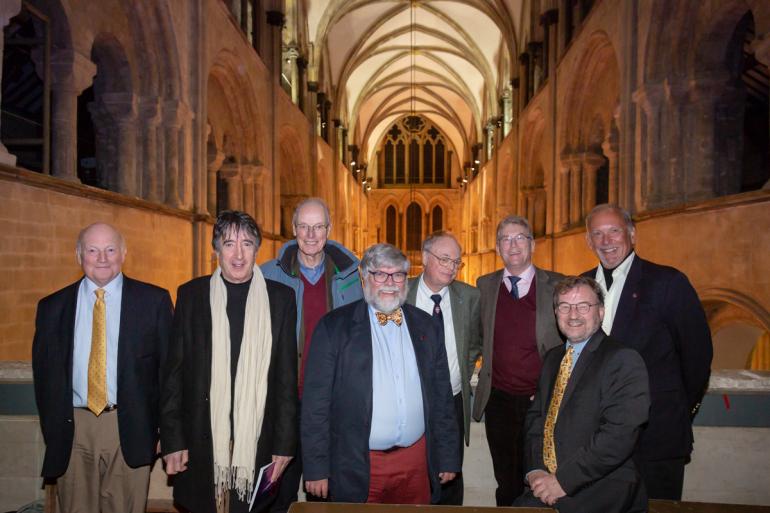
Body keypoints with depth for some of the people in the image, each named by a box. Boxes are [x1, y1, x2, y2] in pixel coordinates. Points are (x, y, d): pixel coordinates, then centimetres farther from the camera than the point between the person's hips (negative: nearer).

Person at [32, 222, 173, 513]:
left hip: (130, 429, -2)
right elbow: (44, 374, 11)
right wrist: (51, 431, 6)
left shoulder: (153, 300, -1)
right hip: (72, 430, 2)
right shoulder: (52, 307, 7)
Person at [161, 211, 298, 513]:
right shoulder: (191, 294, 2)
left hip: (257, 442, 0)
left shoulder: (280, 297, 0)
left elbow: (287, 377, 0)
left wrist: (285, 443, -2)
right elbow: (175, 372, 3)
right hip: (202, 441, 1)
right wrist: (173, 440, -1)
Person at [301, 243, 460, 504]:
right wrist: (316, 469, -7)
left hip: (417, 462, 3)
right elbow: (316, 402, -6)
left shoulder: (425, 326, 6)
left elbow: (441, 396, 10)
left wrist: (448, 458, 9)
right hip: (356, 466, -3)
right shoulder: (334, 326, -5)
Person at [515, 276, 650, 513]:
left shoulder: (624, 360, -9)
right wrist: (534, 469, -3)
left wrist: (563, 480, -17)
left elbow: (619, 435, -18)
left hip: (601, 491, -6)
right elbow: (535, 416, 13)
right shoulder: (552, 358, 14)